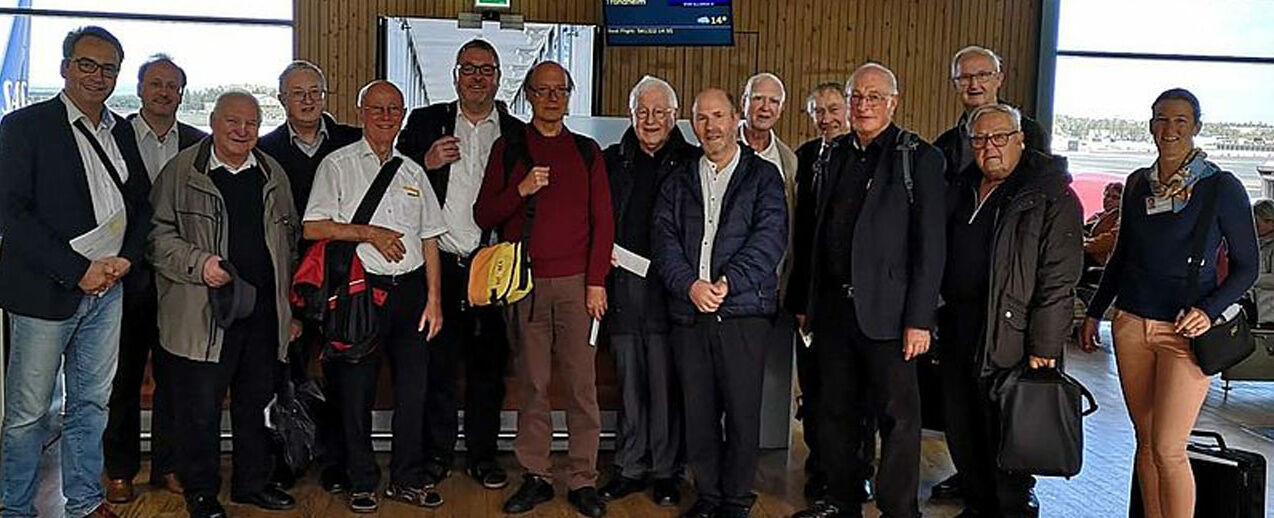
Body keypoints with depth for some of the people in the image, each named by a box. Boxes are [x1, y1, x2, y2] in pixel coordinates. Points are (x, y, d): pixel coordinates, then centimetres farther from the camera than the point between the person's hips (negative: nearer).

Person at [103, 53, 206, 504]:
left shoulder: (199, 144, 7)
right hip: (128, 272, -2)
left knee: (174, 373, 9)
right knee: (123, 374, 8)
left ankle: (167, 465, 21)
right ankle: (120, 470, 19)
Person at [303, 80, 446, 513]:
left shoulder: (413, 171, 16)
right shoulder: (338, 165, 3)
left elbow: (429, 240, 13)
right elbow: (313, 228, -7)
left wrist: (433, 299, 6)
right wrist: (370, 233, -13)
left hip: (411, 288, 4)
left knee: (413, 388, 6)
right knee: (357, 391, 2)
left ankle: (407, 479, 19)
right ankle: (361, 482, 16)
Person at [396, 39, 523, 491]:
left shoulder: (518, 134, 9)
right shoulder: (425, 122, 9)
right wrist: (426, 162, -11)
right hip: (439, 263, 0)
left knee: (489, 364, 7)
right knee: (437, 361, 5)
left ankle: (483, 454, 20)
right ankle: (437, 453, 19)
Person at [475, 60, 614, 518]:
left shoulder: (587, 151, 11)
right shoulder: (508, 148, 10)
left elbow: (602, 222, 7)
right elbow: (483, 215, 5)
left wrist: (597, 282, -1)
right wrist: (521, 190, -12)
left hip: (576, 283, 0)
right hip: (524, 283, 0)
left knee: (582, 384, 0)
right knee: (531, 384, 5)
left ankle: (583, 480, 8)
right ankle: (535, 477, 14)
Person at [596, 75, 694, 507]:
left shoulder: (690, 163, 3)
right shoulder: (613, 161, 12)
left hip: (668, 288, -3)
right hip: (622, 287, 3)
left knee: (666, 383, 2)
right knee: (629, 382, 10)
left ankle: (665, 471, 14)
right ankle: (630, 467, 21)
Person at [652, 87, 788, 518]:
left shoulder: (763, 176, 6)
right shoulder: (678, 182, 16)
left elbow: (770, 237, -6)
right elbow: (664, 239, 5)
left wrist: (727, 282, -15)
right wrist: (690, 285, -12)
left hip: (743, 309, -3)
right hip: (689, 310, 3)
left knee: (742, 410, 0)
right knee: (698, 410, 7)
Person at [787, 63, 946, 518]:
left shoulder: (919, 159, -4)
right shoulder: (836, 158, 13)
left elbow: (930, 246, -9)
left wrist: (919, 319, -14)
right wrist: (803, 302, 12)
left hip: (886, 311, -6)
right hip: (832, 309, 6)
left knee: (897, 416, 2)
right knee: (835, 413, 15)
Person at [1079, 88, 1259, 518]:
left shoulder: (1222, 187, -6)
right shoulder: (1138, 184, 7)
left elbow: (1247, 266, -1)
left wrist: (1209, 310, -16)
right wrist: (1094, 312, 16)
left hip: (1185, 331, -4)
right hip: (1131, 323, 5)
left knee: (1168, 448, -9)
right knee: (1145, 440, 10)